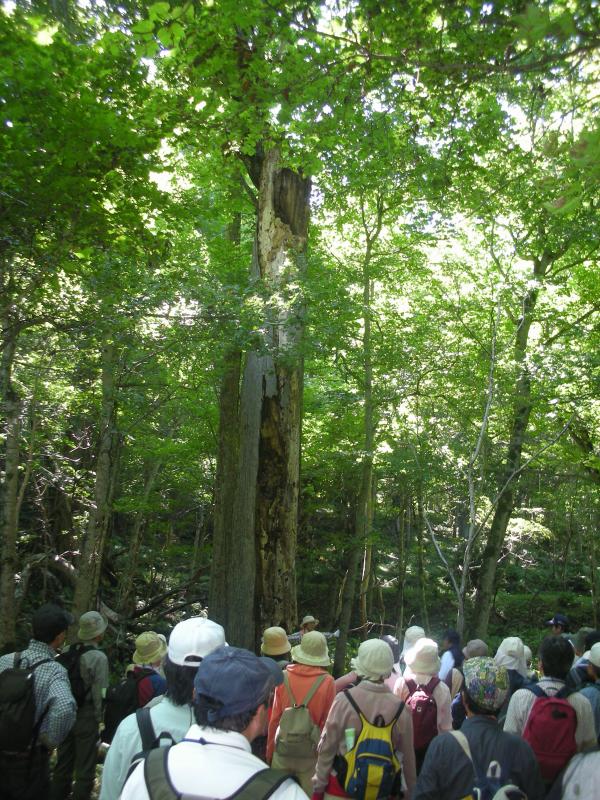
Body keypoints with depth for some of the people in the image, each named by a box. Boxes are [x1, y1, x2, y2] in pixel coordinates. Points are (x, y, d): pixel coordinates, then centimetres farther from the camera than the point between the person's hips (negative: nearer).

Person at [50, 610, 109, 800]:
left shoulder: (68, 653, -3)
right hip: (87, 716, -6)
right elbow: (99, 693, -16)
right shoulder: (99, 658, -18)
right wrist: (98, 719, -4)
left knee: (63, 764, 20)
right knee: (85, 768, 8)